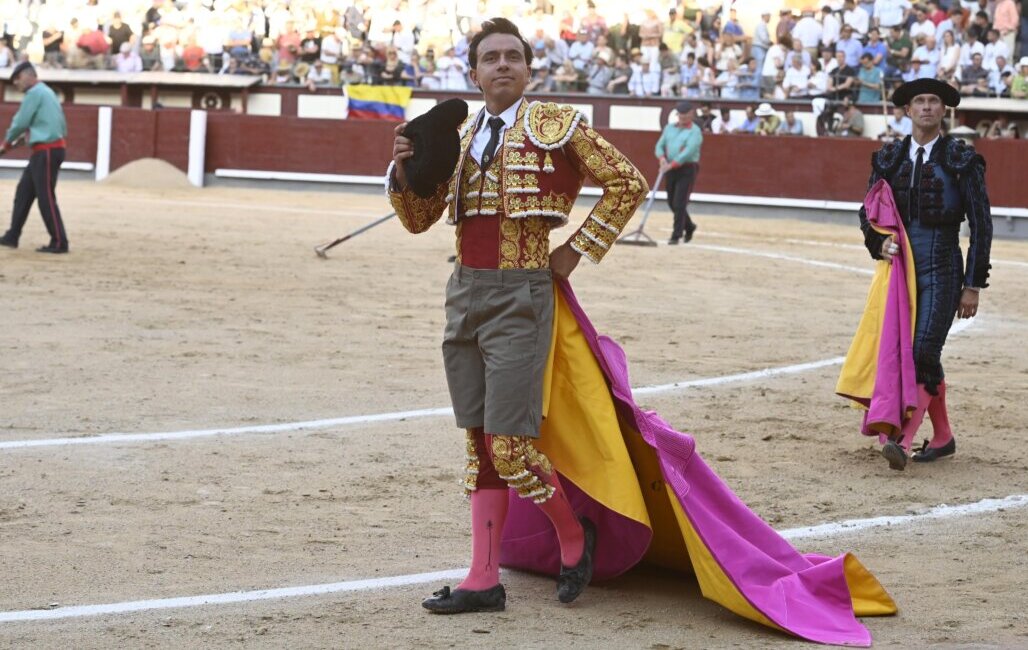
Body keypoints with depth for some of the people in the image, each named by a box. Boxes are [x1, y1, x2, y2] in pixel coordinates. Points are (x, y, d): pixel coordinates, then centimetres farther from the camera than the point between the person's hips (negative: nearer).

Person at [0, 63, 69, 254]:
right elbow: (62, 126, 20)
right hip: (48, 150, 10)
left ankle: (59, 243, -7)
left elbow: (20, 122, -11)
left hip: (46, 150, -10)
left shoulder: (35, 93, -10)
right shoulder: (48, 92, 19)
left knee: (46, 198, -8)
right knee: (23, 193, 13)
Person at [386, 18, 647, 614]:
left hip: (520, 298, -6)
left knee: (510, 447, -9)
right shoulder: (458, 137, 11)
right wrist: (404, 171, -4)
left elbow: (629, 183, -1)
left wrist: (579, 250, -3)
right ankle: (485, 581, 12)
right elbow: (420, 219, 15)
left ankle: (575, 535, 17)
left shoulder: (555, 125, -5)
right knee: (480, 445, 8)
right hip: (465, 295, 6)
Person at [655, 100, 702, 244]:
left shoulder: (694, 131, -8)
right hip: (670, 169, 6)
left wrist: (671, 165, -27)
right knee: (672, 203, 13)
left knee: (679, 204, -11)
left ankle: (676, 235, -6)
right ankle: (689, 227, 34)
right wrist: (662, 158, -12)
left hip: (687, 169, -6)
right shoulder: (669, 128, 12)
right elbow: (659, 146, 10)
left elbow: (688, 152, -19)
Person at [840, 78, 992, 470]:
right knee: (926, 358, 11)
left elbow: (980, 225, -1)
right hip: (901, 264, 5)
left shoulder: (962, 160, -3)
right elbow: (868, 212, 15)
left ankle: (902, 440, -23)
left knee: (923, 353, -16)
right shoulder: (889, 159, 9)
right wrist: (878, 242, -8)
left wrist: (973, 286, -4)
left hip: (941, 269, -5)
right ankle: (942, 438, 24)